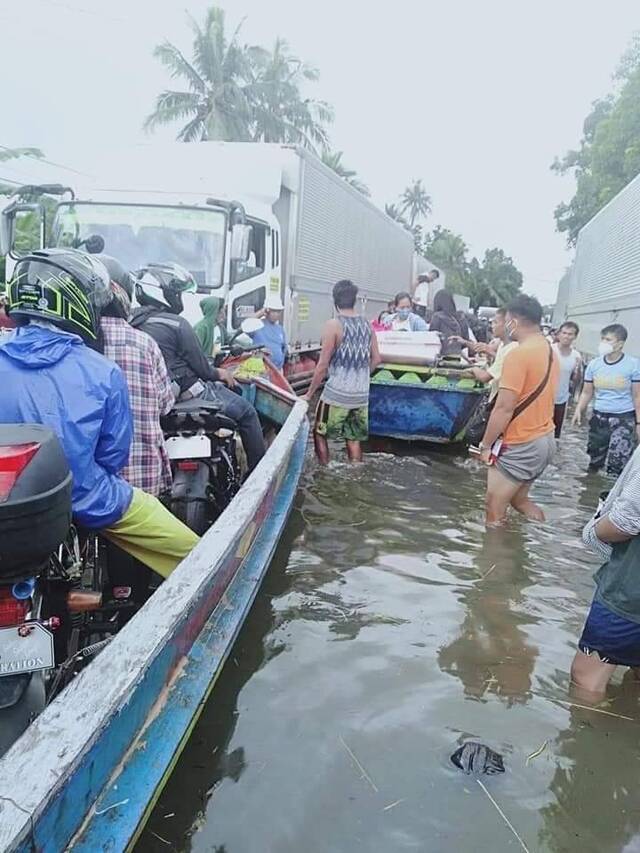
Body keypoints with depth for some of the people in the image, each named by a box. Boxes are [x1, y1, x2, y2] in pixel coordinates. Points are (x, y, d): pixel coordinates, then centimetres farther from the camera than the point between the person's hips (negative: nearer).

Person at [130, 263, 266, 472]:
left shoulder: (134, 322, 7)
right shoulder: (176, 324, -17)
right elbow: (200, 365, -13)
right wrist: (218, 373, 8)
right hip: (188, 392, -9)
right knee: (247, 412, 3)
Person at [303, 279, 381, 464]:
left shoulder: (333, 324, -11)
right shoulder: (366, 324, 6)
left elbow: (323, 365, -12)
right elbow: (376, 359, 11)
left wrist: (309, 394, -3)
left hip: (337, 394, -5)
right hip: (362, 394, 5)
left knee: (320, 434, 11)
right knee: (354, 437, 14)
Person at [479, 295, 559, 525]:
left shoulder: (519, 354, -20)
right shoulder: (550, 351, 9)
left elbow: (504, 408, -21)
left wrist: (486, 445, -11)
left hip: (520, 446, -9)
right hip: (544, 439, 9)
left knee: (494, 512, 0)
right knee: (519, 500, 23)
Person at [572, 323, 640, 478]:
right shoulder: (594, 364, 0)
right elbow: (587, 392, 7)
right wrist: (579, 410, -8)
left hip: (624, 419, -4)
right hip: (599, 417, 4)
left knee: (617, 465, -13)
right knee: (594, 461, 15)